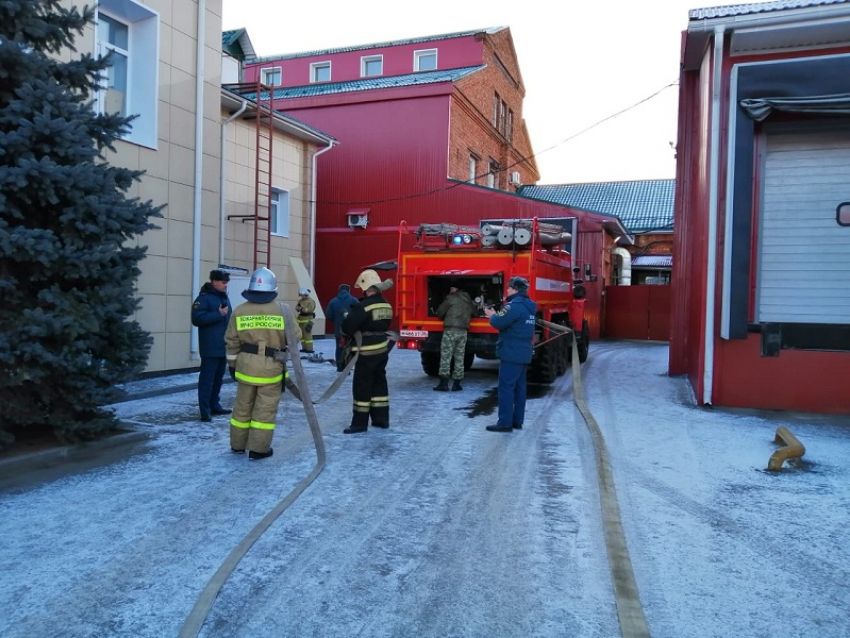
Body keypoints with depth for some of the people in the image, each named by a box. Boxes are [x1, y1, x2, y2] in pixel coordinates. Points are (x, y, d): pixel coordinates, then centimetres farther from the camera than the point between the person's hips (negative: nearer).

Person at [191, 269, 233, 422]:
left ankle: (215, 406, 26)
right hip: (210, 348, -8)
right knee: (207, 379, -5)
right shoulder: (204, 298, -10)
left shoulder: (224, 298, 16)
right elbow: (196, 319, -19)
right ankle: (205, 411, -1)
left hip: (223, 347, 8)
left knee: (218, 378, 15)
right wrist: (218, 314, -22)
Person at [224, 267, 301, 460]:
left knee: (242, 406, 17)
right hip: (271, 367, -3)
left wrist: (232, 364, 15)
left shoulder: (239, 311, -1)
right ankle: (258, 449, 9)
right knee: (265, 409, 5)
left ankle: (238, 444, 28)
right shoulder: (282, 311, -8)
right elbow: (295, 337, -1)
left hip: (246, 365, 3)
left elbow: (231, 342, 3)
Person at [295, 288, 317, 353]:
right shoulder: (301, 300, 15)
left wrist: (303, 308, -22)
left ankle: (309, 349, -10)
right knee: (302, 334, 9)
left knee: (307, 334, -11)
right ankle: (304, 348, 16)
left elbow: (311, 309, -19)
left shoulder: (310, 301, -9)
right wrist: (298, 308, -6)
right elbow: (297, 308, 17)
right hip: (301, 318, 8)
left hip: (307, 319, -8)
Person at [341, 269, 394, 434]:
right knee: (379, 383, 16)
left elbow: (347, 327, -19)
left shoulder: (363, 306, -19)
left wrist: (353, 331, 3)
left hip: (367, 352, -8)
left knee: (362, 386, -1)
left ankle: (360, 423, 3)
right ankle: (381, 418, 22)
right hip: (382, 349, 8)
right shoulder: (386, 305, 6)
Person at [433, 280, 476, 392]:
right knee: (459, 357, 9)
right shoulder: (468, 300, 15)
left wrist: (445, 318, 23)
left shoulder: (451, 297, -1)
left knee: (445, 356, -3)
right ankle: (456, 383, 9)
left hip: (451, 330, -5)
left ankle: (444, 383, -6)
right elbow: (473, 312, 24)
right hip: (463, 331, 5)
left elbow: (440, 312, 3)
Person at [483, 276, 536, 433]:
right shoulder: (528, 306, 15)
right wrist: (496, 315, 14)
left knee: (506, 388, -6)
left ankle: (505, 423, -5)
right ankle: (517, 421, 17)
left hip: (511, 354, -10)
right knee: (519, 387, 12)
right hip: (523, 353, 10)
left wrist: (492, 316, 0)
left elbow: (499, 323, -19)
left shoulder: (515, 305, -17)